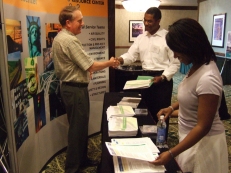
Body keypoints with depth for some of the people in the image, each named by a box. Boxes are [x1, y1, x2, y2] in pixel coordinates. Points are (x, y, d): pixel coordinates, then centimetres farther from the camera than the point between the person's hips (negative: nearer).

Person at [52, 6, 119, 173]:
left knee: (80, 125, 19)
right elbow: (91, 66, -21)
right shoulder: (69, 40, -22)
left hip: (70, 86, 11)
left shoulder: (60, 38, 11)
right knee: (77, 127, 0)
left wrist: (84, 69, 11)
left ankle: (81, 158, 34)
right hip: (75, 89, -11)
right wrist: (110, 63, -6)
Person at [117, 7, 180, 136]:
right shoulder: (141, 38, 8)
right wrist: (121, 59, -19)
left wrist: (163, 77, -18)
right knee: (147, 111, 15)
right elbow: (131, 55, 2)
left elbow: (175, 62, -8)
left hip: (162, 79, -5)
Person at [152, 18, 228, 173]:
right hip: (192, 137, 8)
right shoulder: (198, 66, -3)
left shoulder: (207, 78, -30)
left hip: (203, 141, -8)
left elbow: (203, 127, -27)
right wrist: (172, 107, 4)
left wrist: (171, 153, -26)